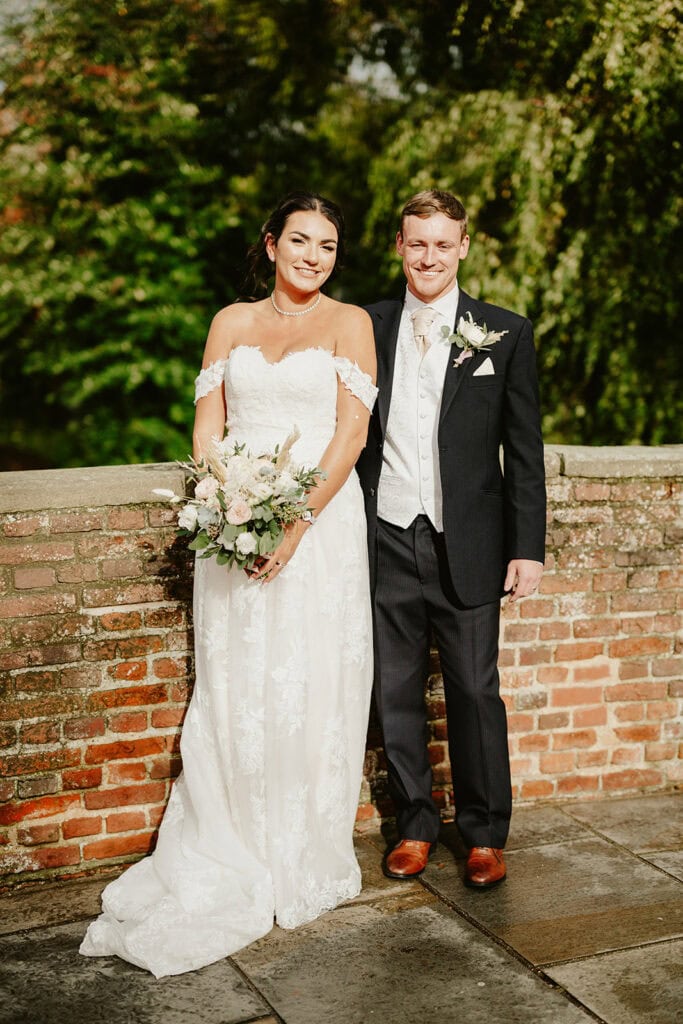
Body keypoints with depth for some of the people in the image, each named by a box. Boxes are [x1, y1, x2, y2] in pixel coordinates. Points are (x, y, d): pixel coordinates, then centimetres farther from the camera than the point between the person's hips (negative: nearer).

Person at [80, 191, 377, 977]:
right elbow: (206, 425, 9)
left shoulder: (349, 323, 4)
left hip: (320, 521, -2)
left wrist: (299, 522, -15)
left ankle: (305, 864, 15)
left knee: (310, 689, 1)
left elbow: (351, 431, -5)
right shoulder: (231, 323, 13)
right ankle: (230, 859, 15)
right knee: (232, 688, 3)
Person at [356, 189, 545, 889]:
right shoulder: (368, 328, 6)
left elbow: (523, 450, 1)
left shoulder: (505, 334, 1)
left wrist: (528, 547, -4)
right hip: (387, 542, 2)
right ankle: (414, 826, 27)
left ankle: (485, 835, 22)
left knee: (475, 693, 5)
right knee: (396, 694, 11)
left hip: (468, 547, -2)